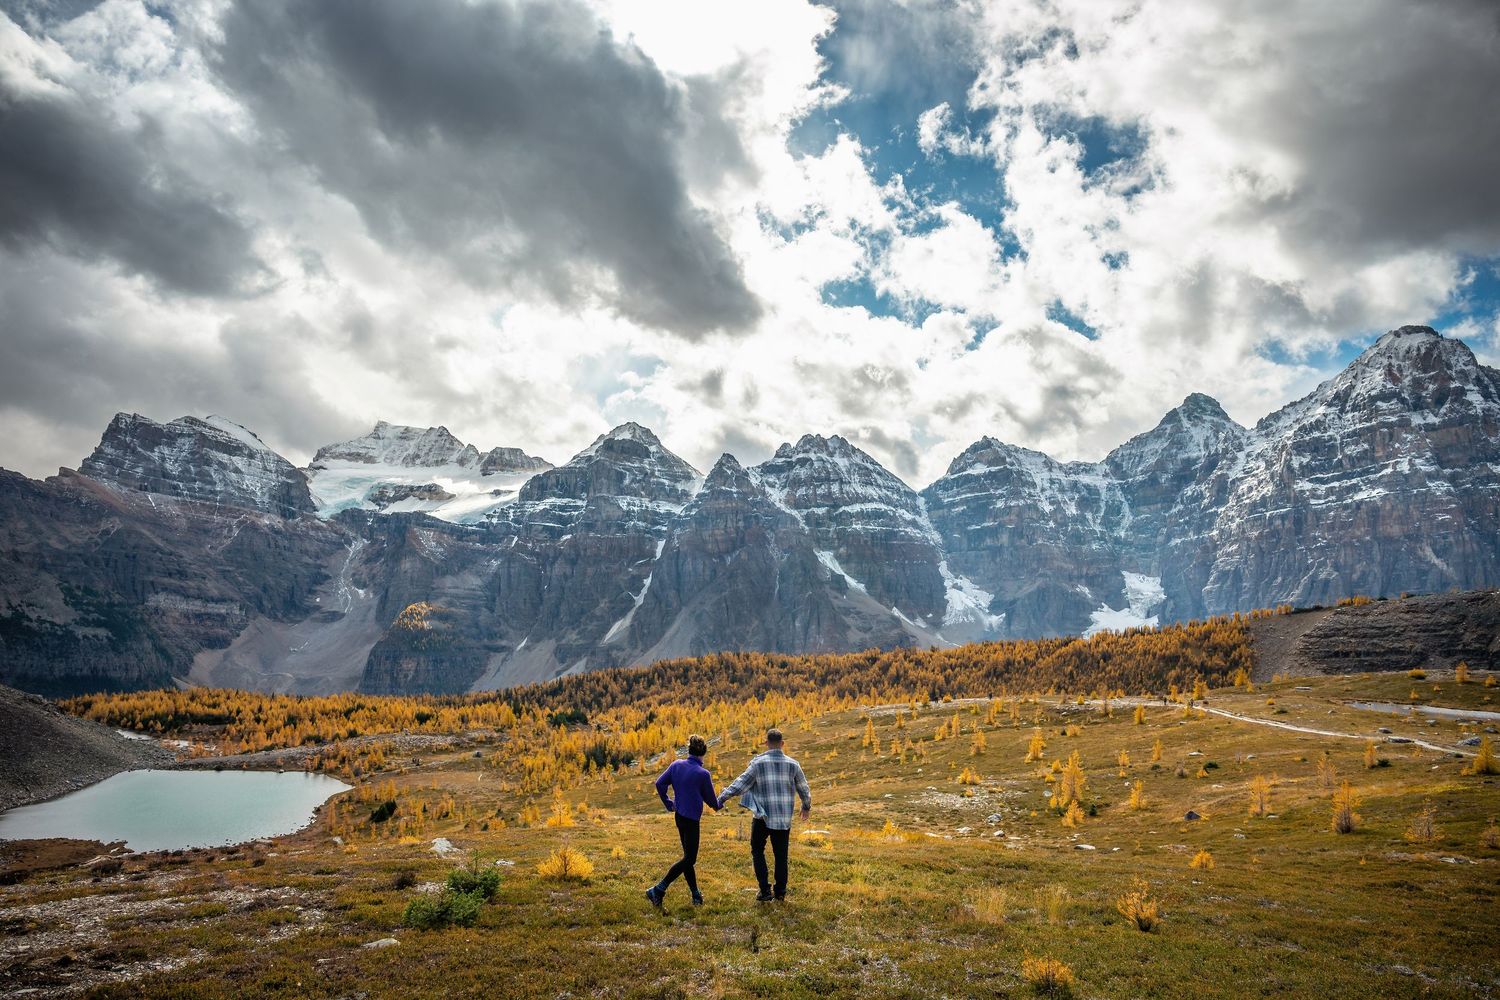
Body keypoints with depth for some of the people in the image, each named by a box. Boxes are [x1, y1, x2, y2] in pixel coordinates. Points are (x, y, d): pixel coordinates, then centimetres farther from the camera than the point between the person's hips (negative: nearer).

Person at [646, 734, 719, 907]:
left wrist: (668, 804, 15)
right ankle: (658, 890, -5)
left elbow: (659, 784, 2)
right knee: (689, 859, 2)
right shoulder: (703, 774, -17)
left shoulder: (676, 765, -1)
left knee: (688, 856, 16)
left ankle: (696, 895, 23)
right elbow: (710, 799, -5)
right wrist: (719, 805, 18)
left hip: (679, 815, 7)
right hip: (692, 818, -7)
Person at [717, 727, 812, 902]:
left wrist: (721, 799, -4)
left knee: (757, 851, 15)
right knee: (781, 855, 15)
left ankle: (765, 890, 8)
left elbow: (740, 784, -11)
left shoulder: (758, 763, -11)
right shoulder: (792, 764, -1)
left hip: (763, 817, -2)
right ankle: (780, 891, 20)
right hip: (784, 818, 3)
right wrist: (807, 807, 28)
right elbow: (804, 788, 9)